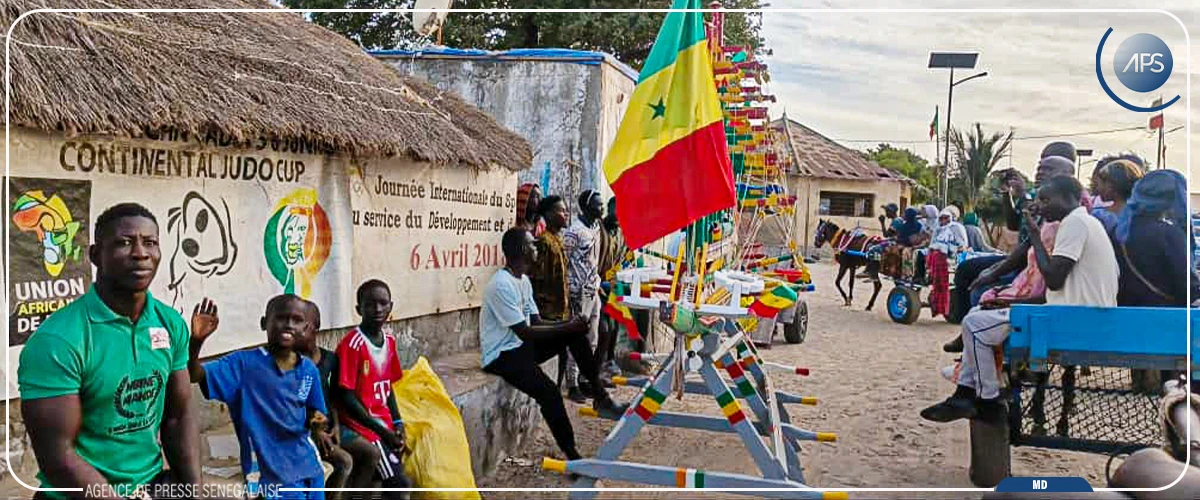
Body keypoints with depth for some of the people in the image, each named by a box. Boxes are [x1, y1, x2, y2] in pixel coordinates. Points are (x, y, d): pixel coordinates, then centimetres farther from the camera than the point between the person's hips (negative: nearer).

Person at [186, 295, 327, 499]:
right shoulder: (245, 363, -8)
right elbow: (193, 374, -19)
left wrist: (315, 420, -10)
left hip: (308, 467, 5)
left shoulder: (309, 370, 3)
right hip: (272, 471, -4)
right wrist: (196, 341, -36)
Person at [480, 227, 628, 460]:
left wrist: (570, 324, -7)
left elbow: (536, 322, 10)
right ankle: (572, 456, -19)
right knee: (548, 391, -28)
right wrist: (567, 327, -18)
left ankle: (600, 396, 2)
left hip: (521, 346, 10)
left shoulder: (523, 280, 9)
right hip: (500, 355, -9)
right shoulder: (502, 285, -22)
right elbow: (525, 333, -24)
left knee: (576, 332, -1)